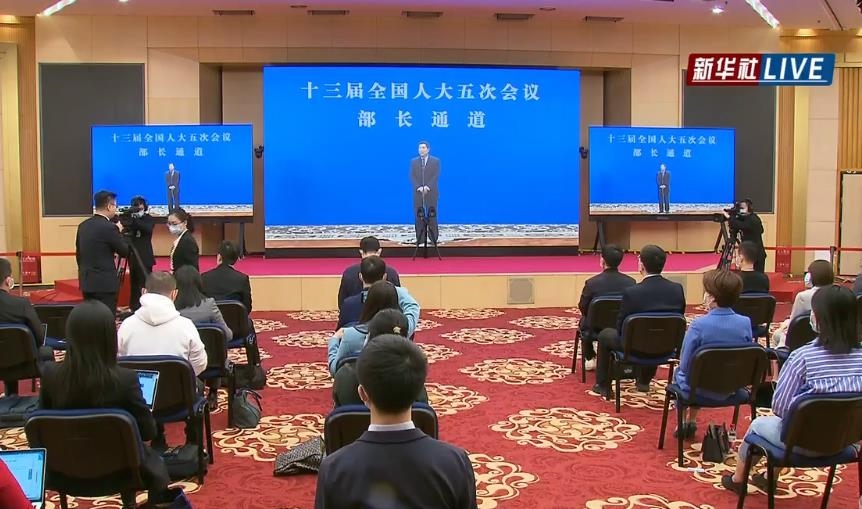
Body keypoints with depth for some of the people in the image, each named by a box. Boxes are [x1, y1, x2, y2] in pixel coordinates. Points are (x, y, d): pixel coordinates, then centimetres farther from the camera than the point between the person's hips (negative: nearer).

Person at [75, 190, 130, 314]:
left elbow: (78, 254, 15)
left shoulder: (83, 226, 9)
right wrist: (119, 232, 8)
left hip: (87, 281, 8)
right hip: (105, 283, -8)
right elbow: (124, 252, -5)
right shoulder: (109, 227, -14)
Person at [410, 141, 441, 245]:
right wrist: (419, 187, -13)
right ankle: (420, 238, 2)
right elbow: (412, 177, 3)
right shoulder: (413, 161, 9)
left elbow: (436, 176, -4)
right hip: (418, 193, 2)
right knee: (419, 216, 0)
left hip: (431, 192, -2)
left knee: (432, 215, 0)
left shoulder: (436, 161, 3)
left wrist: (427, 187, -16)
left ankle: (433, 238, 5)